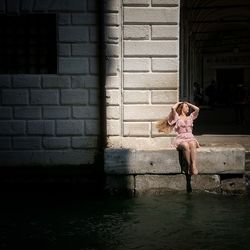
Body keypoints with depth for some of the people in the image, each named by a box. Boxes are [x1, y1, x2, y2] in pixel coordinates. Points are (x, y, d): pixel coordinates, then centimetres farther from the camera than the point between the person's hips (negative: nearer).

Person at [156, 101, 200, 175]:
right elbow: (173, 108, -4)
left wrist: (189, 104, 25)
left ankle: (194, 166, -47)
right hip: (181, 139, -2)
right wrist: (178, 103, 16)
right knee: (186, 146, -38)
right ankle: (189, 166, -34)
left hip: (191, 138, 2)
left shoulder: (190, 117, 24)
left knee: (192, 144, -36)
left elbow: (197, 109, 10)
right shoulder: (177, 117, 14)